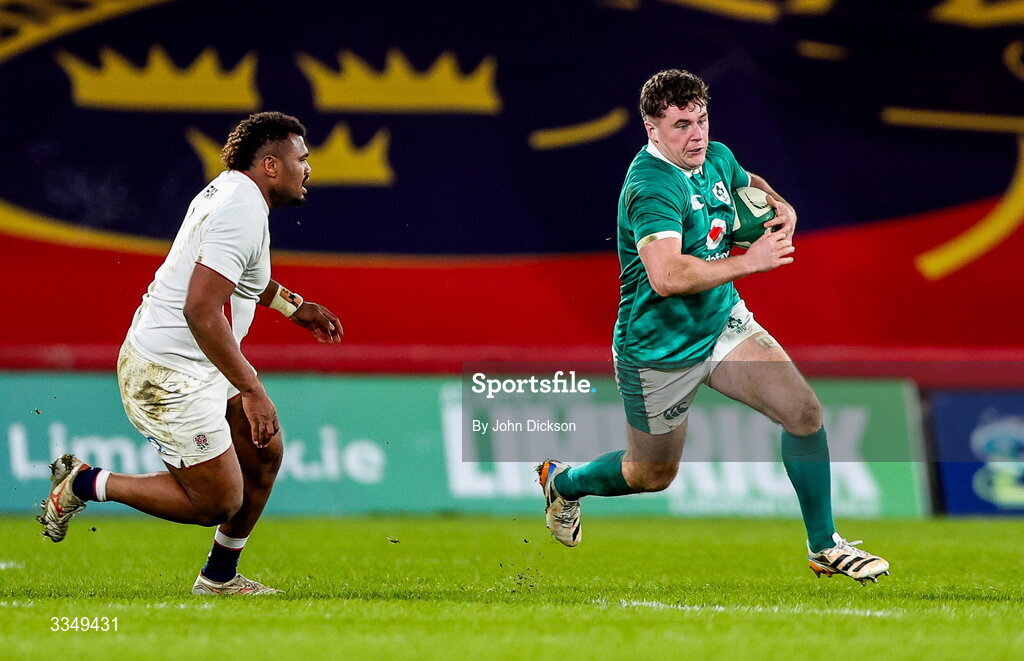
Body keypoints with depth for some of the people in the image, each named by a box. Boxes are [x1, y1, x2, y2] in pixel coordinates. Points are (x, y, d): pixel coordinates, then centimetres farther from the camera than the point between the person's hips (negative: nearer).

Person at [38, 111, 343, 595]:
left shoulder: (229, 191, 9)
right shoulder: (243, 215, -23)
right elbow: (200, 310, -31)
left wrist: (293, 306, 35)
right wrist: (252, 391, -29)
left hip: (198, 368, 10)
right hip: (168, 378, -10)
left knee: (265, 455, 13)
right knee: (218, 503, -4)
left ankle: (219, 578, 26)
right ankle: (86, 484, 6)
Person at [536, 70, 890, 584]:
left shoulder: (717, 158, -1)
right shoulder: (651, 187, -28)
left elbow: (747, 182, 26)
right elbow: (667, 276, -42)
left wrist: (778, 204, 2)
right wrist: (749, 261, -37)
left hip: (724, 324, 7)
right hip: (658, 352, -6)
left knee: (803, 410, -12)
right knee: (653, 476, 12)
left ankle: (824, 547, 1)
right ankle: (562, 482, 44)